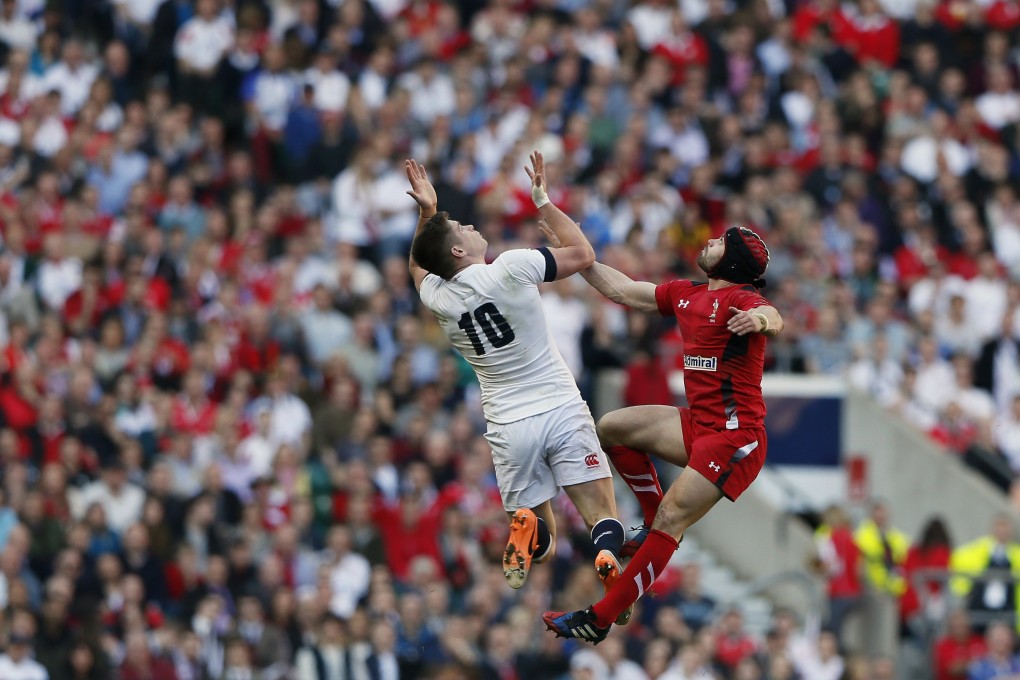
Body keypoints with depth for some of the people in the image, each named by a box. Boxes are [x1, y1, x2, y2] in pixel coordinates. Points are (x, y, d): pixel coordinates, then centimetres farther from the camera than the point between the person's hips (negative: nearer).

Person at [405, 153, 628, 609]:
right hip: (562, 410, -3)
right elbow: (583, 253, 5)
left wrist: (427, 211, 23)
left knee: (542, 545, 14)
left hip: (508, 428, 3)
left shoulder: (438, 299, 2)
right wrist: (542, 200, 13)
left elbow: (418, 265, 29)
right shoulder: (510, 269, -10)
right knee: (603, 518, -3)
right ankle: (607, 558, -38)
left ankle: (525, 527, -21)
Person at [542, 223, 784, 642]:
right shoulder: (685, 295, 12)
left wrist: (761, 318, -61)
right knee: (612, 428, 12)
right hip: (699, 425, 9)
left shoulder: (740, 299, -14)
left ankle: (601, 619, -18)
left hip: (736, 438, -9)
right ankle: (656, 523, 16)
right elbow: (620, 290, 22)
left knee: (671, 518, -16)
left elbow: (773, 319, -37)